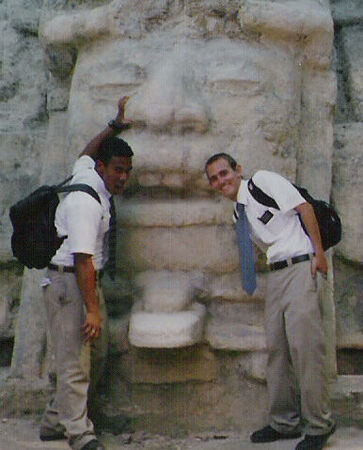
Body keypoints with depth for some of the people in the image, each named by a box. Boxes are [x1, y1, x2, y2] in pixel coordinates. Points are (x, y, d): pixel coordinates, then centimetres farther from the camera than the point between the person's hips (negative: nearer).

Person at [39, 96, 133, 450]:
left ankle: (55, 421, 18)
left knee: (95, 358, 10)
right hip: (67, 283, -10)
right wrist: (92, 310, -25)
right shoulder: (87, 203, -20)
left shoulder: (86, 174, 8)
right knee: (74, 364, -10)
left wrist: (115, 126, 29)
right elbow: (83, 260, -24)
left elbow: (86, 153, 34)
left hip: (88, 281, 10)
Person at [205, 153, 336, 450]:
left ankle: (319, 425, -2)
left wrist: (318, 252, -11)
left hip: (300, 267, -8)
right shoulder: (238, 214, 17)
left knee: (304, 346, -10)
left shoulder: (263, 181, -3)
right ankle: (284, 423, 16)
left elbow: (304, 207, -8)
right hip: (275, 274, 8)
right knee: (277, 348, 6)